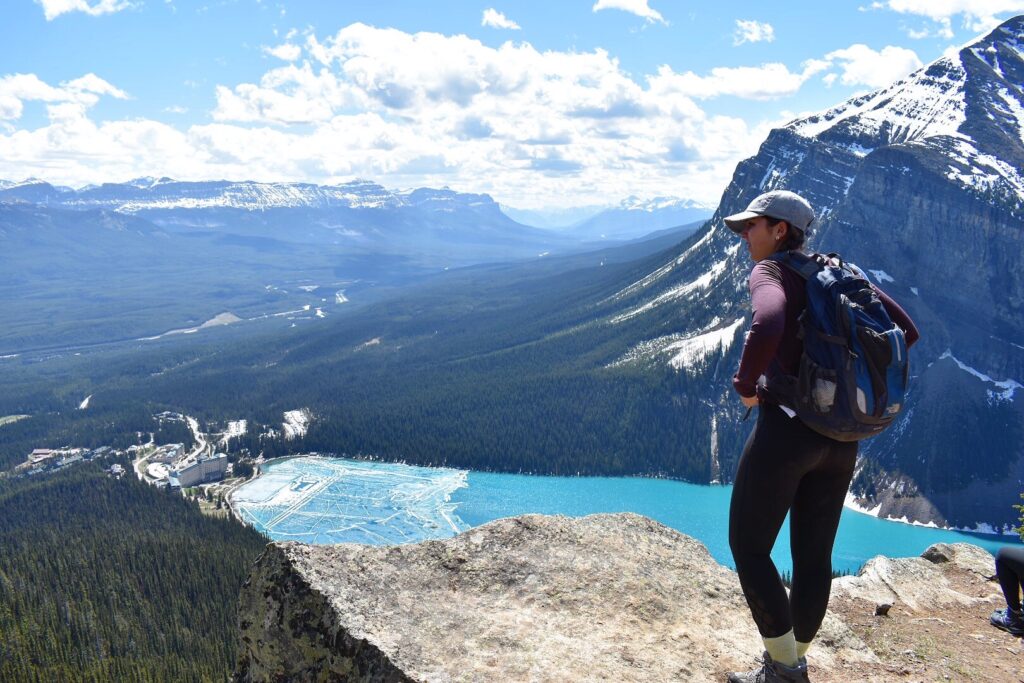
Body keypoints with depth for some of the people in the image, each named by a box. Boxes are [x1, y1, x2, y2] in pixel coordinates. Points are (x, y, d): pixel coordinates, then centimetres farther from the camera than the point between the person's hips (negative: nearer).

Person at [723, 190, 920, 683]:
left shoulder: (769, 272, -9)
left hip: (786, 427, -7)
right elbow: (905, 331, 12)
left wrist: (745, 384, -14)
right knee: (814, 554, 16)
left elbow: (767, 329, -31)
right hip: (841, 436, 8)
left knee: (748, 546, 9)